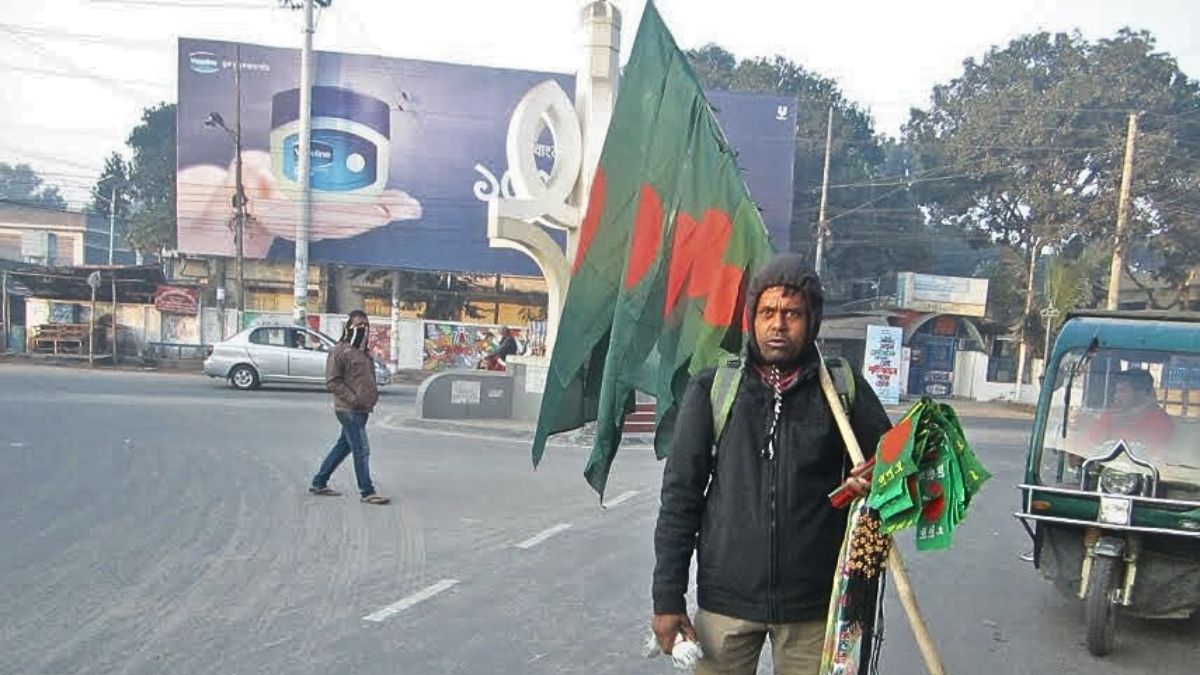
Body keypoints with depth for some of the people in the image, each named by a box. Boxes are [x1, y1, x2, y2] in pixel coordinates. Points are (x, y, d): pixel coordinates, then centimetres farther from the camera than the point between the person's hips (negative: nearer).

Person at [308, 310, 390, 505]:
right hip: (349, 409, -9)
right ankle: (367, 492, 0)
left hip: (362, 410, 9)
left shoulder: (363, 352, 18)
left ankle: (319, 483, 26)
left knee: (343, 446, 15)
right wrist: (353, 399, -19)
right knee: (362, 450, -7)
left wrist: (373, 396, 12)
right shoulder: (340, 350, -8)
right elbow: (332, 381, -14)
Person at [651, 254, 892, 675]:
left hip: (813, 604, 1)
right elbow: (680, 494, 0)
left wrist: (873, 484, -16)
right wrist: (668, 597, -2)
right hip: (726, 598, 0)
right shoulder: (712, 389, -1)